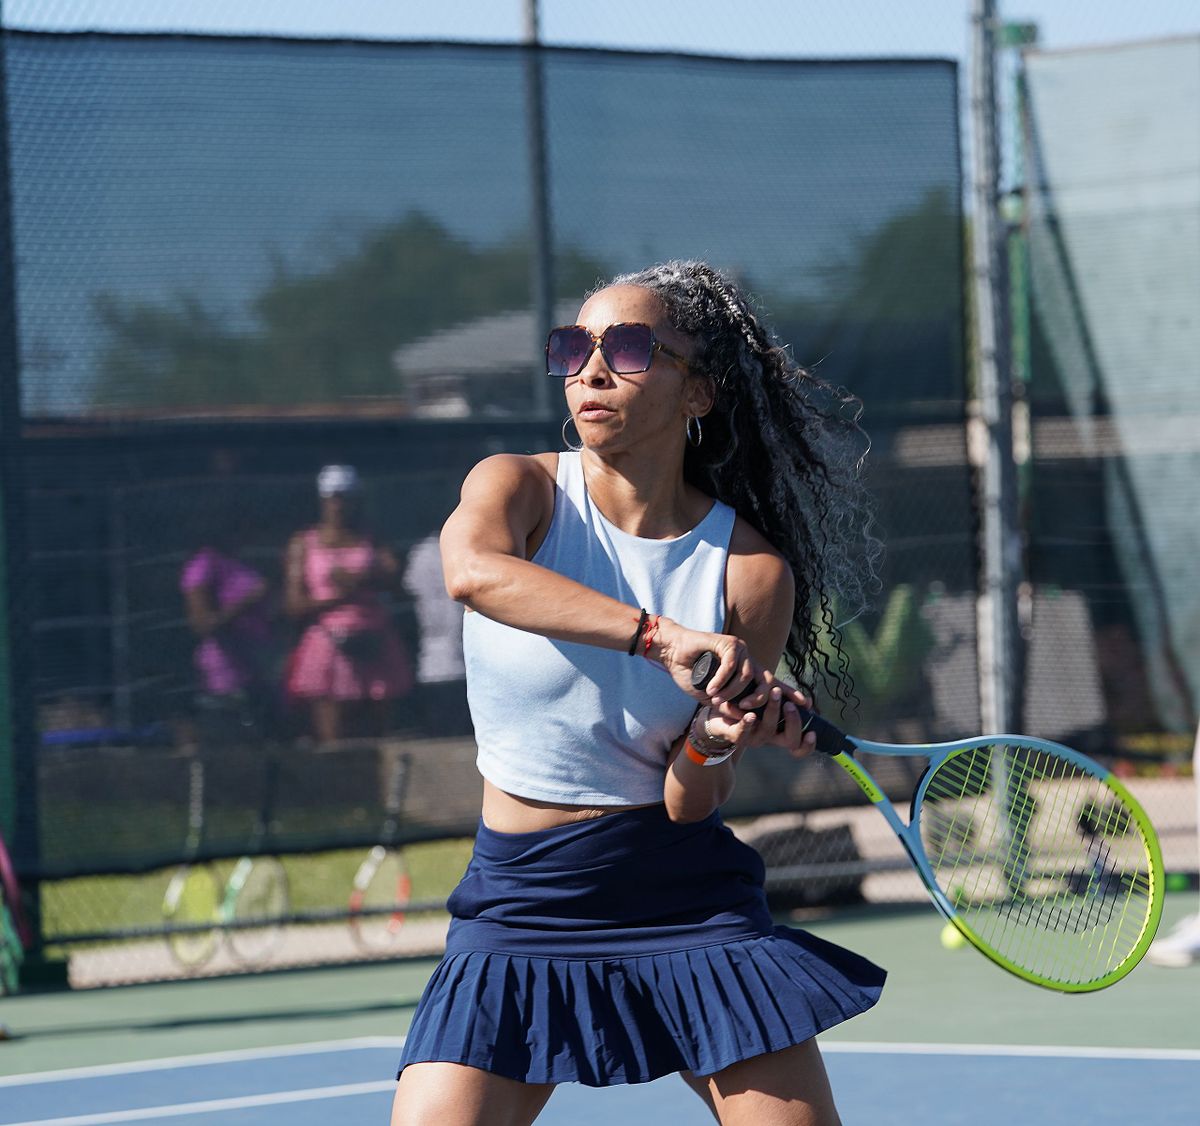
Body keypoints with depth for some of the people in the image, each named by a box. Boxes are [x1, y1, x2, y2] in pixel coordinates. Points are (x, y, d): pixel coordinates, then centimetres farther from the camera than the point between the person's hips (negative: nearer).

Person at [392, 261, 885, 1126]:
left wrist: (714, 746, -28)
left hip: (685, 894, 1)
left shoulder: (750, 568, -3)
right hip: (520, 900, 0)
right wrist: (658, 634, -41)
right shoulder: (523, 488, -3)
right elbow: (471, 569, -31)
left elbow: (691, 806, -4)